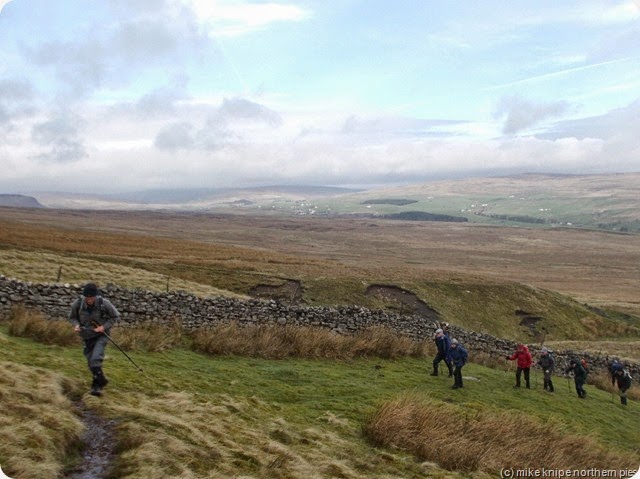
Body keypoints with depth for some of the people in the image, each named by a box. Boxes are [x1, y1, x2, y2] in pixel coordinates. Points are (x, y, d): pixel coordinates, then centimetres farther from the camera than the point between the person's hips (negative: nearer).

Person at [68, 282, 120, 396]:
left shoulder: (104, 303, -21)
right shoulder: (77, 304, -16)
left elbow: (115, 316, -6)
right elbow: (72, 317, 4)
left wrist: (104, 327, -18)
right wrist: (76, 325, -17)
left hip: (101, 335, -3)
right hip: (87, 337, 3)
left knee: (95, 359, -21)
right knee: (91, 362, 10)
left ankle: (97, 384, -6)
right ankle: (100, 381, 33)